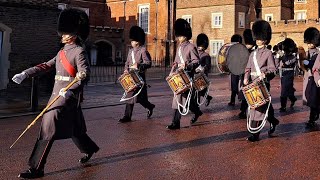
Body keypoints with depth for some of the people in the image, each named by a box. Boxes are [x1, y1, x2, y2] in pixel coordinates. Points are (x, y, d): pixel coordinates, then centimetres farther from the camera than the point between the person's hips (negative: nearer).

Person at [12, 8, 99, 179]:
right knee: (73, 128, 21)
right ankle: (90, 148, 42)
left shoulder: (79, 52, -10)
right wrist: (24, 74, 6)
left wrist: (70, 90, -33)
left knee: (49, 129, -11)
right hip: (58, 94, 9)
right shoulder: (62, 52, 15)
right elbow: (46, 66, 16)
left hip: (69, 96, -8)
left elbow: (84, 74, -20)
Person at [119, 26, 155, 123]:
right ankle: (127, 116, 7)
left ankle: (150, 107, 27)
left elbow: (148, 63, -13)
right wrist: (126, 69, 2)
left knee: (139, 97, -2)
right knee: (130, 96, 5)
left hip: (139, 76, -7)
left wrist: (138, 65, -27)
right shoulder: (131, 50, 15)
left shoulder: (143, 50, -7)